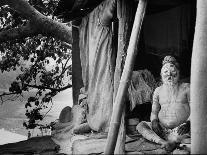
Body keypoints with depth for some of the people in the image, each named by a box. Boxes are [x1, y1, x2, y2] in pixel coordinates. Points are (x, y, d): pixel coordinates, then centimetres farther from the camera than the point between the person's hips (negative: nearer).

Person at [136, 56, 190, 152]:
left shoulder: (186, 88, 7)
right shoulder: (158, 91, 16)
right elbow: (154, 111, 17)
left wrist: (188, 123, -20)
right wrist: (154, 121, -7)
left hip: (180, 129, -3)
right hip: (162, 128, 3)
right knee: (140, 126, -21)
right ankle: (163, 142, -40)